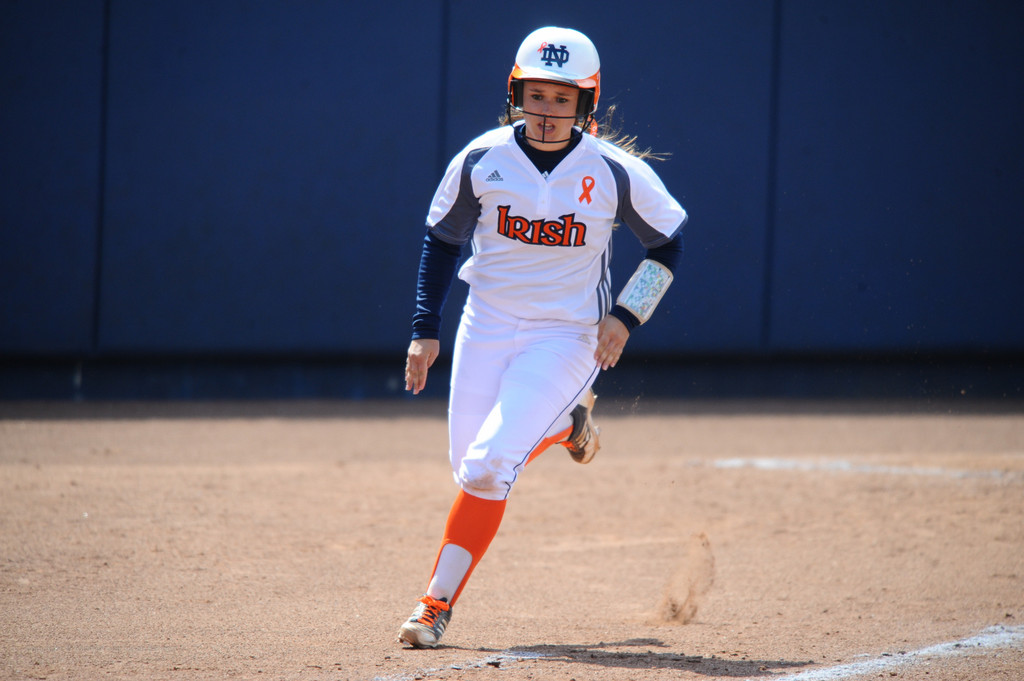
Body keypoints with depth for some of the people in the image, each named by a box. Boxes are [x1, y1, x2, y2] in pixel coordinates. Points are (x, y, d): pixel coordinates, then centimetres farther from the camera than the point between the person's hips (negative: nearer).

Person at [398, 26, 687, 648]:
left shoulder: (615, 172, -11)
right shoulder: (482, 160, -6)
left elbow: (670, 241, 3)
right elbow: (442, 239, 8)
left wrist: (626, 316, -8)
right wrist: (425, 330, 3)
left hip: (568, 336, -4)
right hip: (486, 327, 4)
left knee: (487, 469, -17)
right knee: (469, 466, 3)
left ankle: (439, 602, -3)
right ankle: (562, 426, 32)